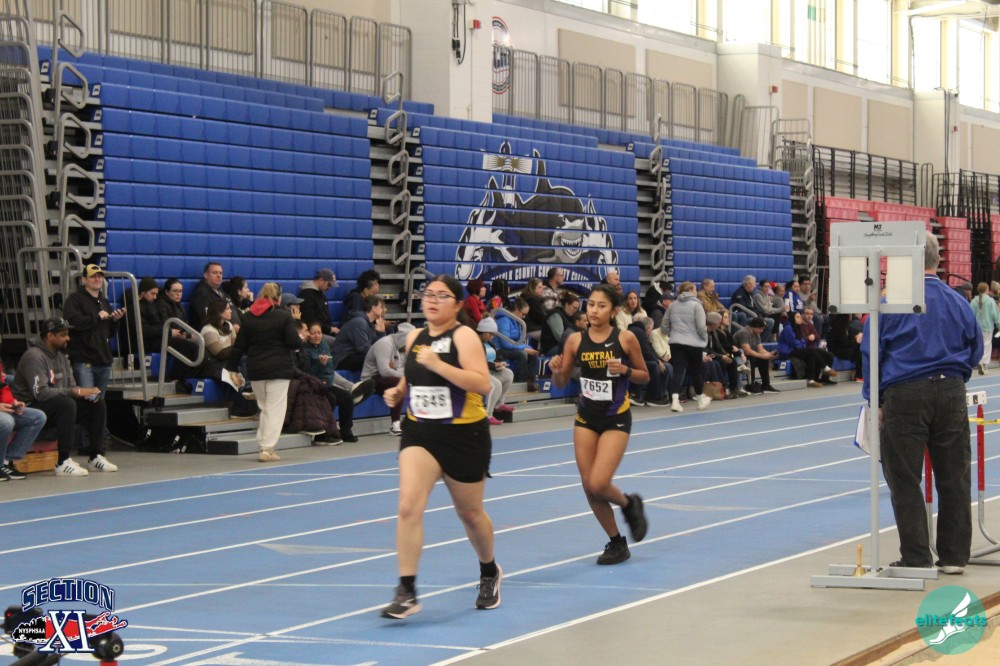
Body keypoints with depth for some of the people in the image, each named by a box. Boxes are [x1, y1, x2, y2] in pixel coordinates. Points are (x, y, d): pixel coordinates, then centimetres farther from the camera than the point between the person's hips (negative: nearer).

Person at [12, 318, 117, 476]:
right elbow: (40, 392, -27)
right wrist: (74, 392, -27)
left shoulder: (61, 355, 12)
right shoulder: (34, 356, -17)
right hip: (32, 408, -9)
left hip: (58, 406, 9)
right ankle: (63, 463, -34)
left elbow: (71, 385, 14)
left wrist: (86, 392, -10)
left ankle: (95, 457, -2)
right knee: (67, 404, -36)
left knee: (98, 403, -3)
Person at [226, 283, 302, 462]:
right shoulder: (284, 316, -6)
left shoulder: (249, 317, 6)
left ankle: (263, 446, 15)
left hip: (255, 369, 5)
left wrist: (232, 368, 13)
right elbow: (294, 342, -11)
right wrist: (300, 339, 12)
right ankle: (268, 449, -10)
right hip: (278, 368, -4)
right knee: (275, 409, -3)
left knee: (264, 408, 17)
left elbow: (239, 346, 7)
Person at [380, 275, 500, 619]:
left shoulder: (463, 336, -12)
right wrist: (398, 392, 3)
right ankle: (406, 592, -16)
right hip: (419, 434, 4)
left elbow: (483, 384, -24)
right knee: (409, 506, -17)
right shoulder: (414, 337, 5)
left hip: (464, 435, -4)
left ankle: (489, 574, 42)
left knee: (470, 512, 14)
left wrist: (438, 364, -29)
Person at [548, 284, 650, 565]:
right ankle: (616, 543, 21)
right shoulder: (576, 340, -1)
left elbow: (644, 376, 2)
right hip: (586, 417, 4)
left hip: (616, 418, -4)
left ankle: (629, 504, 19)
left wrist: (624, 370, -18)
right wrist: (556, 370, -16)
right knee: (588, 486, 3)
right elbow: (562, 382, 5)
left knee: (598, 484, -16)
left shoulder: (625, 338, -9)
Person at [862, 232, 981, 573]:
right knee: (954, 477, 9)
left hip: (904, 394, -3)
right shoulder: (958, 303, 7)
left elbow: (870, 354, -1)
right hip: (951, 393, 4)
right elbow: (975, 351, 17)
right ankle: (954, 555, 12)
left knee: (904, 479, 3)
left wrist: (874, 400, 8)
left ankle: (916, 557, 2)